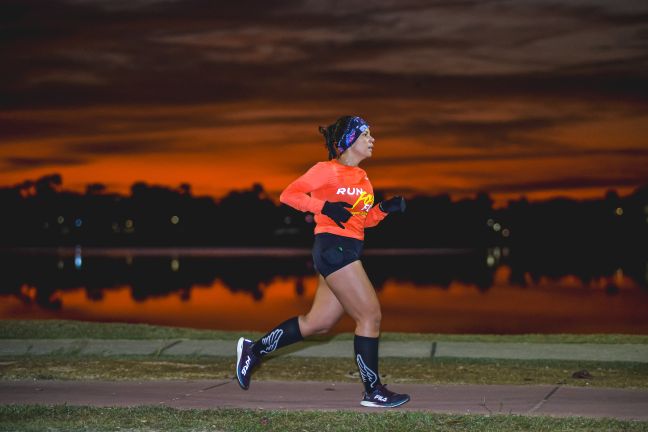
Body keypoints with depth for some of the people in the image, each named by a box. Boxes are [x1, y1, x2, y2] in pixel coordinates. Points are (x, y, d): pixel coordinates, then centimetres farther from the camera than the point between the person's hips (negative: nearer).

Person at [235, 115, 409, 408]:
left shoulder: (362, 178, 17)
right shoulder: (327, 170, -7)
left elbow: (365, 218, 21)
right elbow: (288, 195, -8)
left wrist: (385, 208, 3)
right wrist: (325, 206, -19)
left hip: (346, 252, 9)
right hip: (333, 247, -9)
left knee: (317, 322, 11)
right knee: (370, 315, -8)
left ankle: (254, 350, 21)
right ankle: (373, 392, 0)